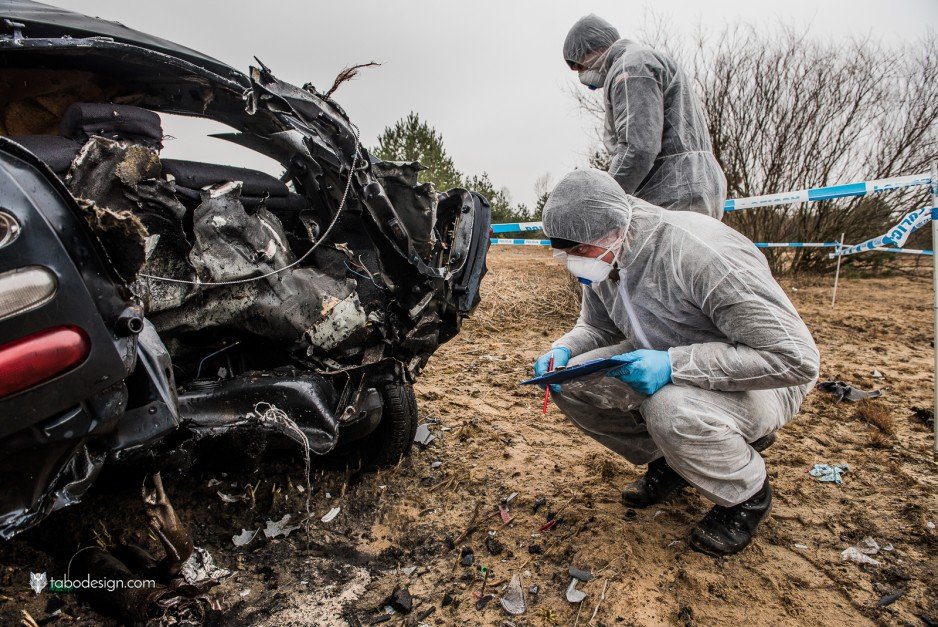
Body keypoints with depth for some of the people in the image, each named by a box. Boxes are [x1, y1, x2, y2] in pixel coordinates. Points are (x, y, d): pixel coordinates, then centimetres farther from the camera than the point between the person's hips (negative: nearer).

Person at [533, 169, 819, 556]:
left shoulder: (699, 252, -32)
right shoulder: (602, 261, -9)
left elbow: (797, 357, -31)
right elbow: (596, 326, 9)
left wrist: (673, 364, -38)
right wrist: (562, 350, -14)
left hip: (756, 381, -6)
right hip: (665, 366, 7)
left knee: (671, 411, -38)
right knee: (570, 382, -12)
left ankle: (748, 495, -3)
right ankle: (668, 463, 9)